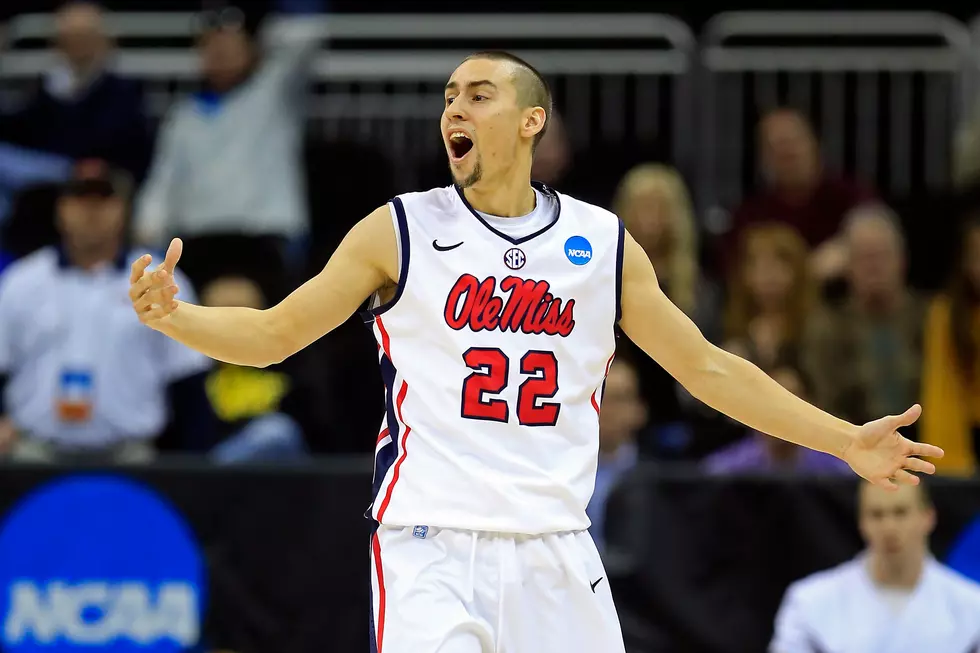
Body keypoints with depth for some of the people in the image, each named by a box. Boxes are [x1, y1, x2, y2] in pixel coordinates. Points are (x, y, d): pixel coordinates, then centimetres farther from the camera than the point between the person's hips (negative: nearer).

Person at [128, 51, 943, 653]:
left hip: (555, 552, 3)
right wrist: (171, 317, -14)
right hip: (431, 541, -3)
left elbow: (706, 368, 16)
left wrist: (846, 441, 13)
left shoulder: (603, 243, 9)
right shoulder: (399, 232, 2)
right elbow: (274, 334, 5)